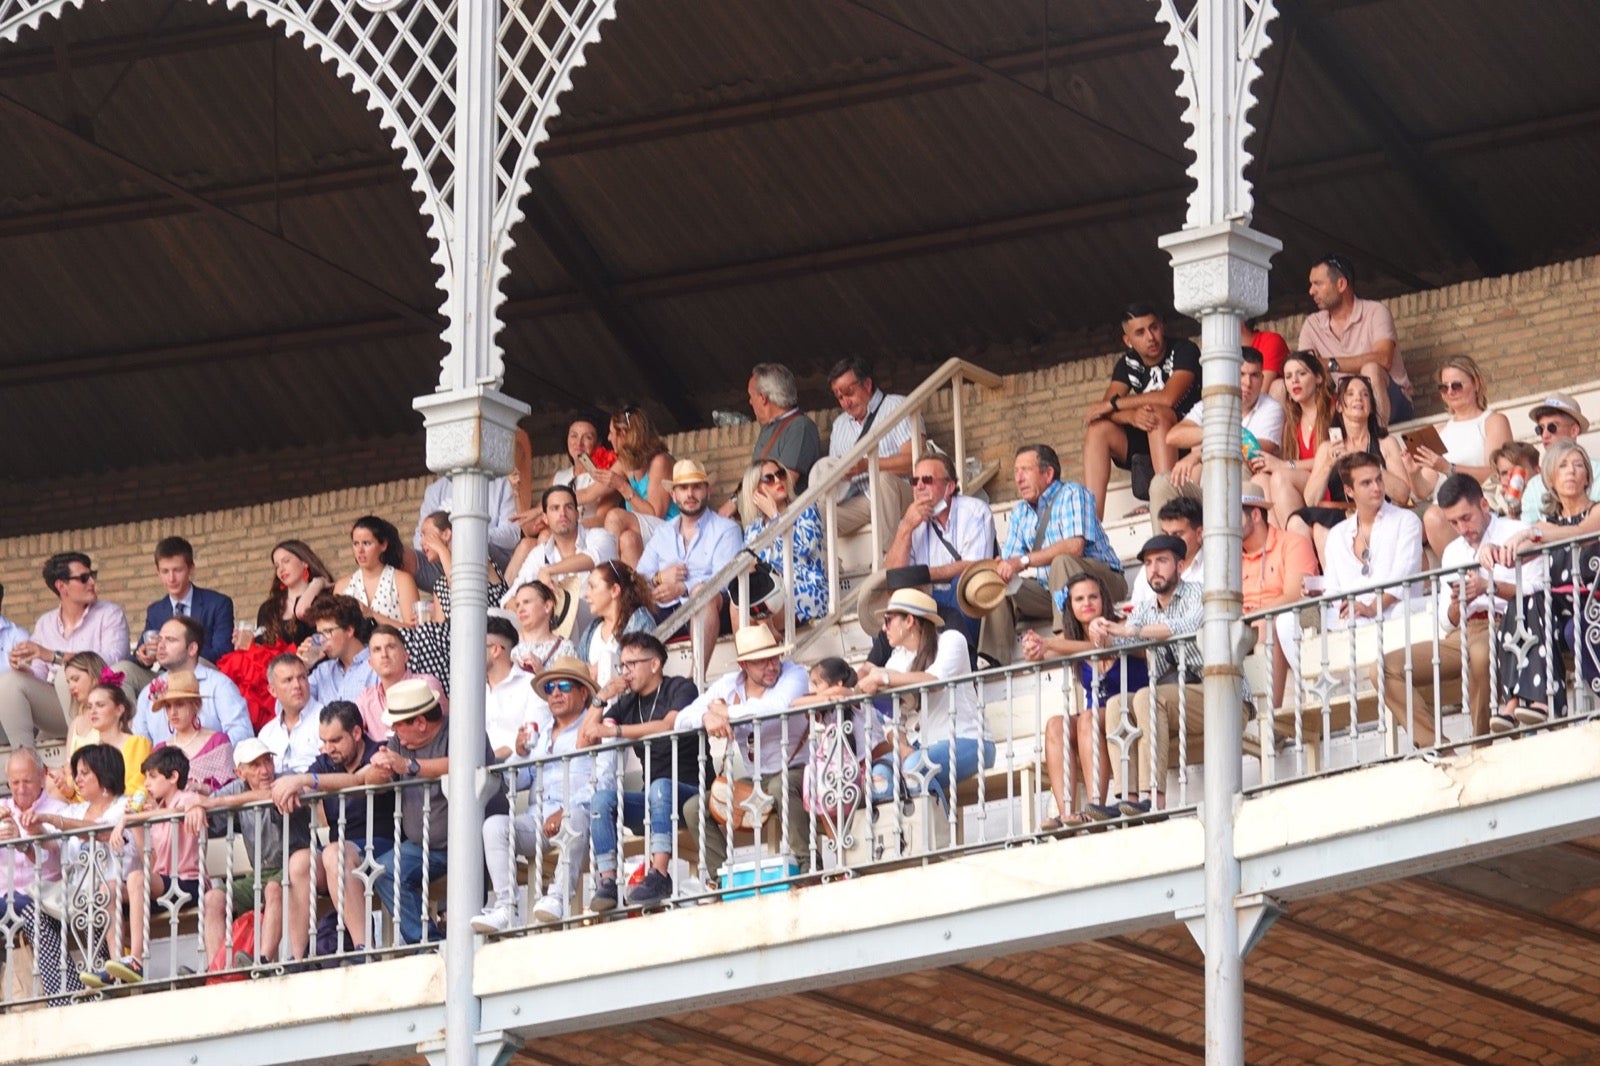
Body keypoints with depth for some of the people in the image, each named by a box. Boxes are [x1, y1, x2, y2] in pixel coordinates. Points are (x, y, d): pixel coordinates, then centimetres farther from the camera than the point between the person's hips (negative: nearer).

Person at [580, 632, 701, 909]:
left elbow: (669, 725, -22)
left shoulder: (680, 689, -1)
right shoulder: (628, 704, 16)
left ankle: (659, 875, -47)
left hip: (690, 793, -5)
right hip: (652, 801, 5)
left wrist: (614, 731, -24)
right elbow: (585, 742, 12)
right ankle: (606, 881, -31)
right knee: (603, 797, -20)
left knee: (660, 786, -37)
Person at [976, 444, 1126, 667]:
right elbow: (1009, 561, 6)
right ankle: (992, 660, -16)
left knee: (1062, 562, -35)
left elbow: (1075, 546, -25)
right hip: (1051, 590, 7)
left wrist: (1024, 561, -28)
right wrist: (1001, 568, -20)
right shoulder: (1020, 511, 13)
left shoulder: (1071, 494, -10)